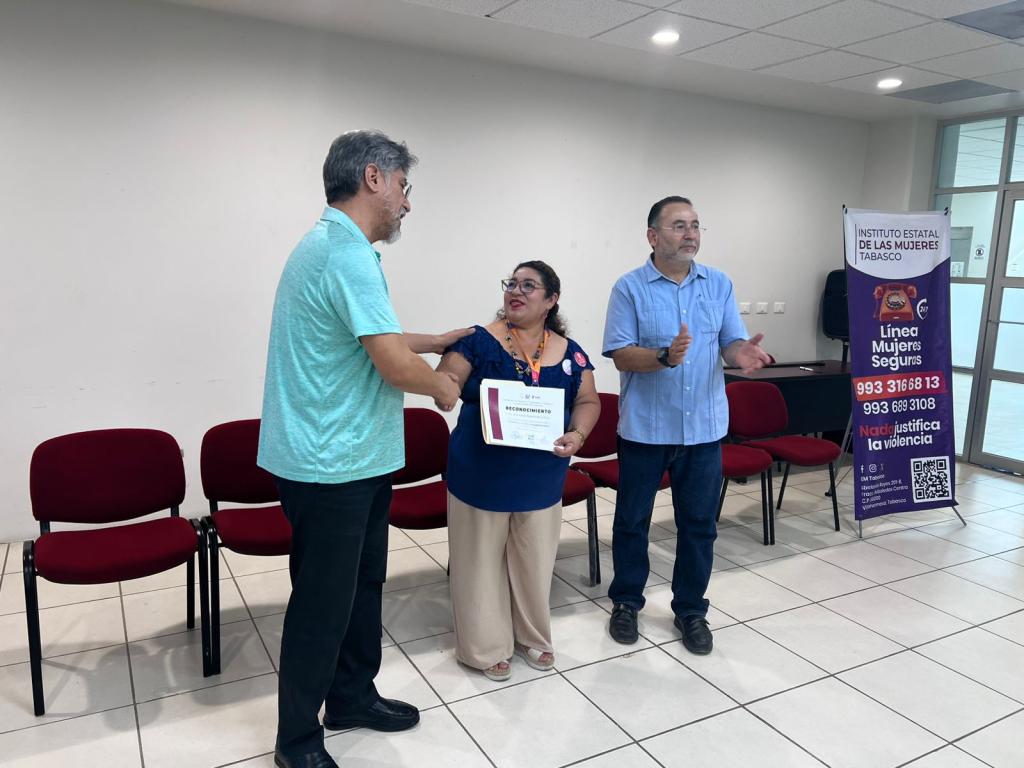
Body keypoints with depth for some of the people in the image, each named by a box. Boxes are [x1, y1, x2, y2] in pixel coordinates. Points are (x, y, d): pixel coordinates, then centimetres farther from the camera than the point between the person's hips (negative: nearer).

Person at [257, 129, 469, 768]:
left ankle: (353, 696, 37)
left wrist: (442, 340, 24)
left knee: (362, 584, 20)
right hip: (331, 466, -10)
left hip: (357, 458, 10)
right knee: (323, 601, 5)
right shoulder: (348, 254, -22)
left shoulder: (332, 245, 13)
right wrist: (444, 386, -6)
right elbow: (396, 365, -26)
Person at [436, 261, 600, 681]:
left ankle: (533, 636, 39)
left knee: (535, 559, 17)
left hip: (541, 479, 3)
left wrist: (577, 434, -12)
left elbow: (588, 401, 7)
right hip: (481, 476, -3)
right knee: (483, 560, 9)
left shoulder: (570, 352, 3)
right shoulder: (478, 341, -8)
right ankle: (486, 646, 28)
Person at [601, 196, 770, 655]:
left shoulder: (719, 285, 6)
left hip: (703, 428, 3)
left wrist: (741, 353, -21)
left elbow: (730, 343, 3)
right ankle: (626, 602, 30)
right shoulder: (630, 288, -6)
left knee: (699, 523, 11)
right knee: (632, 520, 11)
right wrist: (664, 357, -28)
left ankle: (691, 609, 29)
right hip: (645, 427, -3)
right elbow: (620, 356, -11)